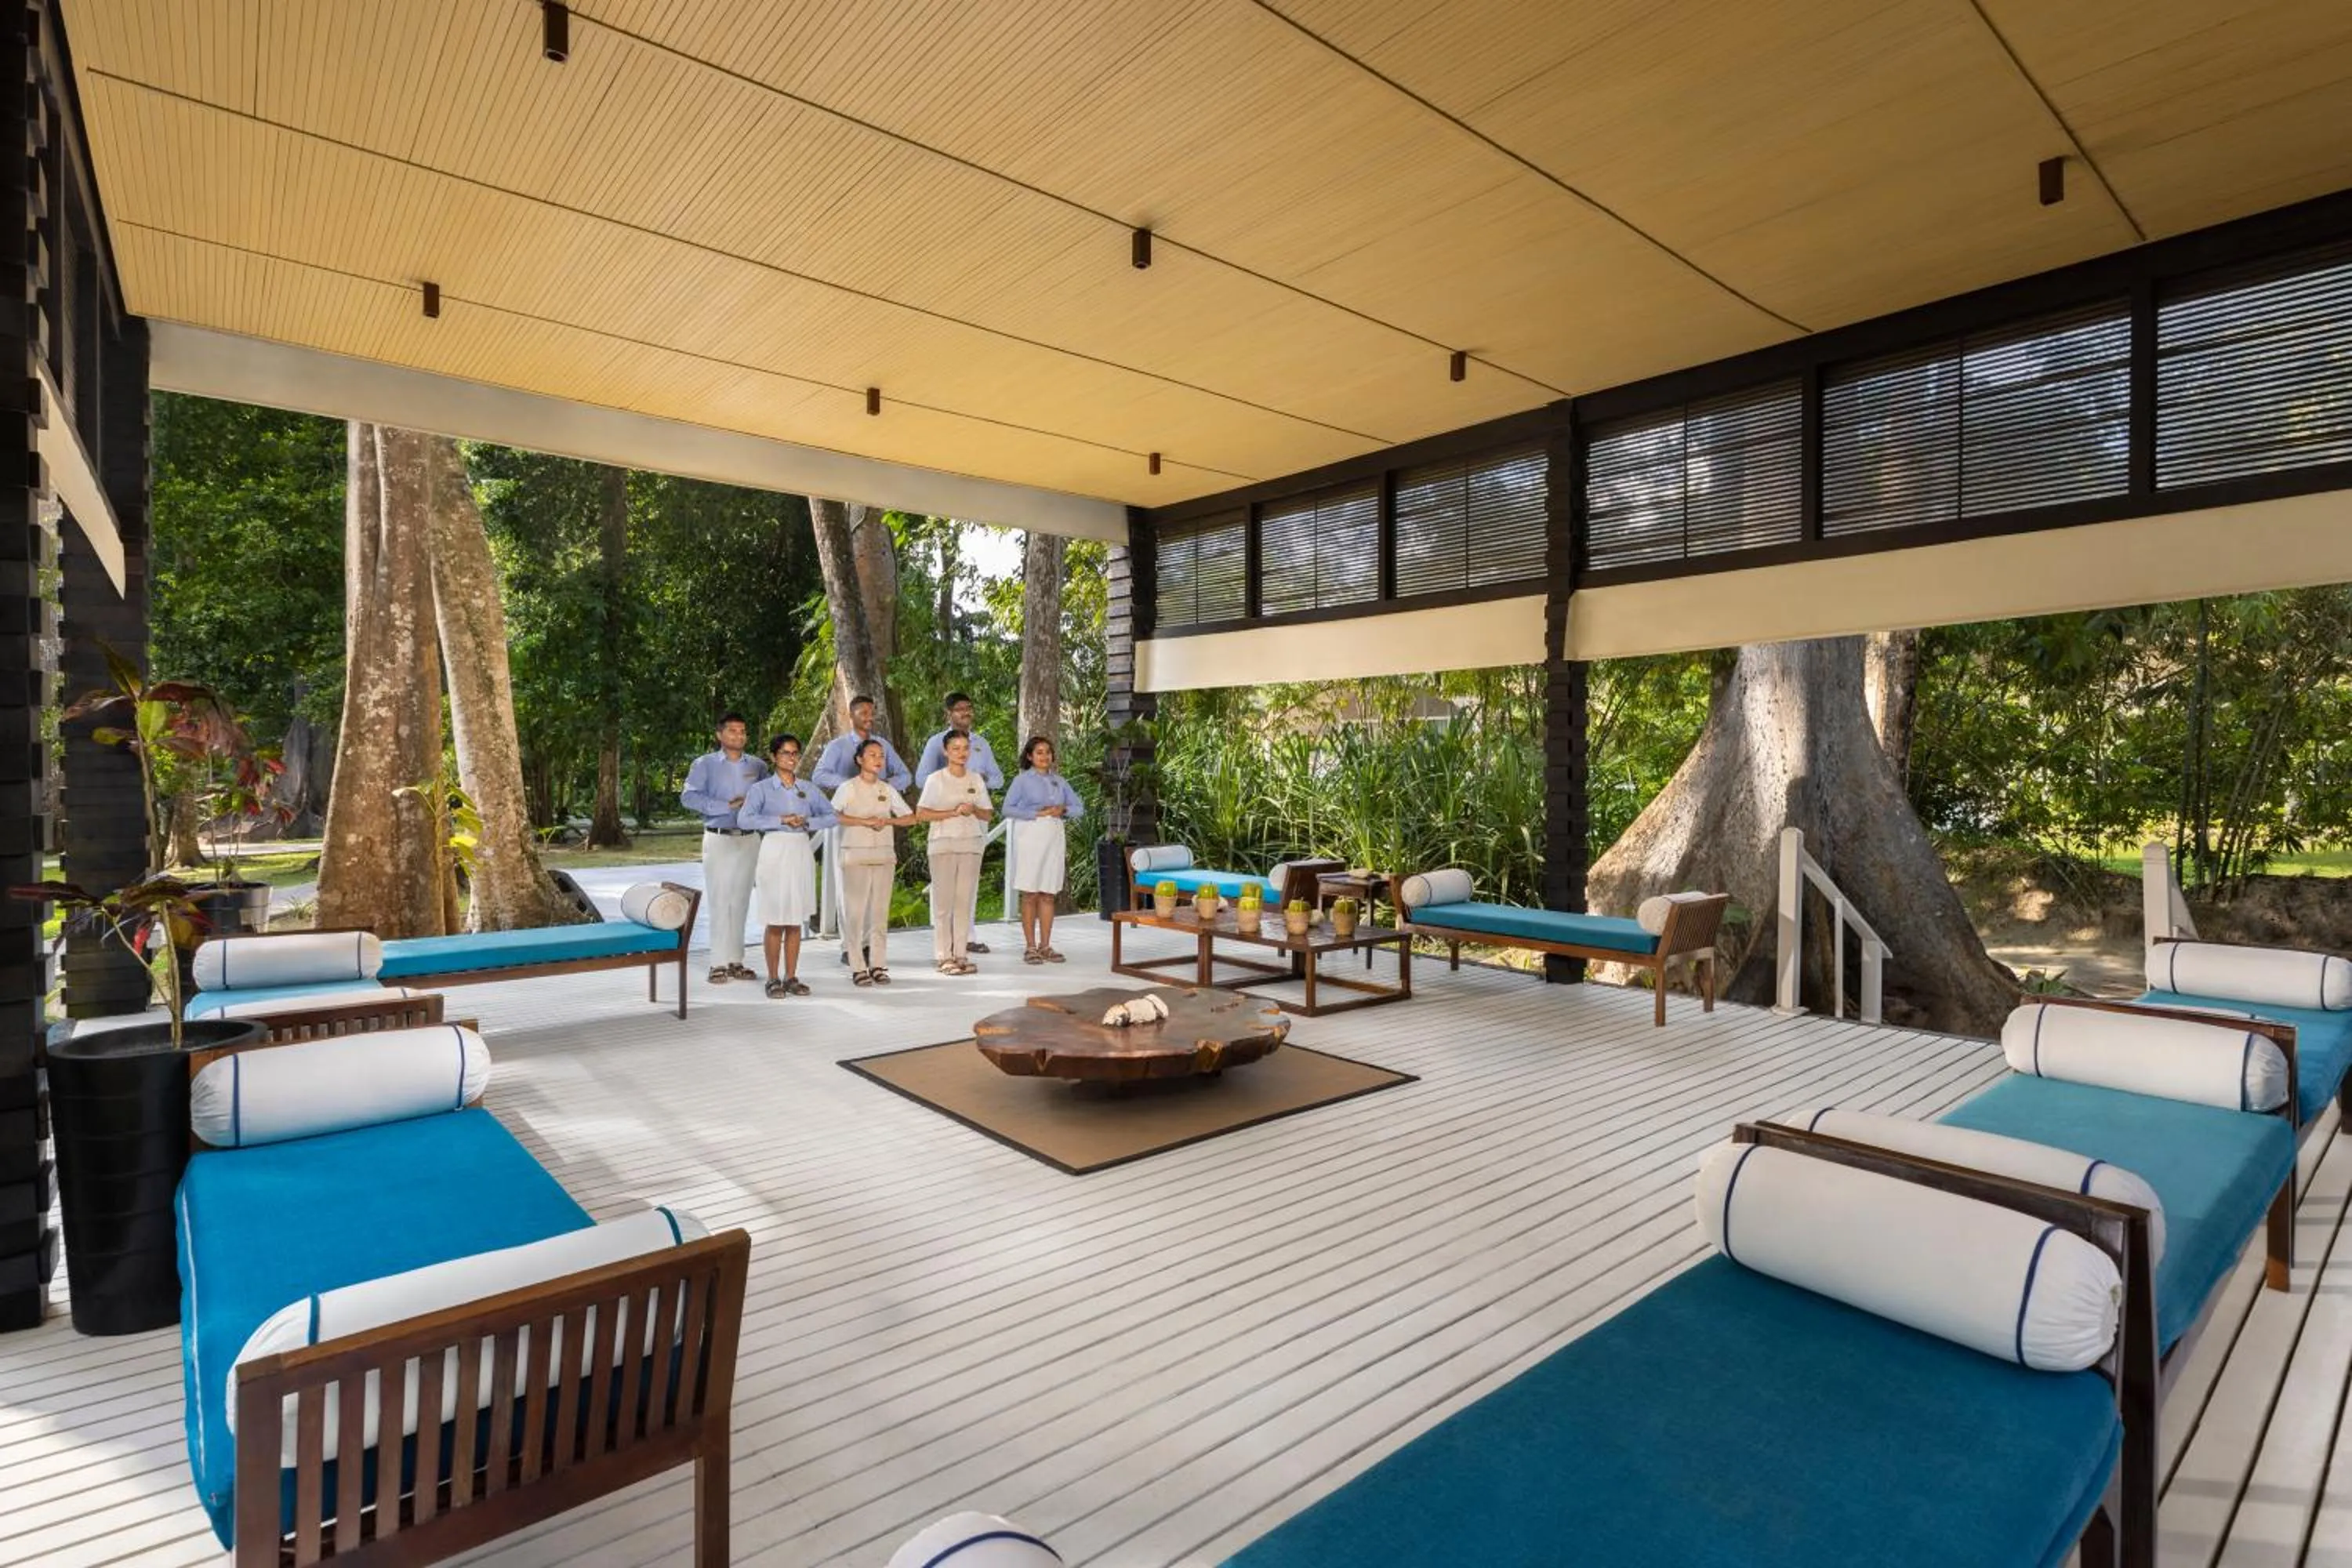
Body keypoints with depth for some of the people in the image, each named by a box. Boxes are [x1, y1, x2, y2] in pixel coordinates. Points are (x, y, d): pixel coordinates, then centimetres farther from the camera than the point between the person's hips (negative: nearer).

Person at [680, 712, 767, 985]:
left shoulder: (758, 766, 11)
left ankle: (735, 960, 12)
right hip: (719, 838, -3)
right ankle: (719, 964, 0)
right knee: (720, 901, -4)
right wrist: (727, 806, -15)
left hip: (749, 839, 3)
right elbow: (688, 797, -9)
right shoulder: (704, 764, 2)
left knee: (740, 901, 6)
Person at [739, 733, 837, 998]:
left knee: (796, 920, 6)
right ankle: (773, 979, 7)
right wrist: (781, 820, -15)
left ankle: (791, 977, 13)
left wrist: (807, 822, -7)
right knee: (775, 921, -2)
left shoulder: (808, 790, 11)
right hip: (775, 851, -3)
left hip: (801, 853, 4)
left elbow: (832, 816, 8)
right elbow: (745, 819, -13)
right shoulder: (761, 788, 1)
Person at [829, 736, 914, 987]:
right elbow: (833, 815, -11)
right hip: (856, 856, -4)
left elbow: (910, 816, 10)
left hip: (884, 855, 4)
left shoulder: (887, 789, 12)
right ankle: (858, 968, 1)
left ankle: (878, 965, 10)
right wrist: (864, 821, -15)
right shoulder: (848, 788, 0)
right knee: (855, 911, -4)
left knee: (880, 911, 4)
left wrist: (886, 820, -6)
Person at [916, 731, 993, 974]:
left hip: (971, 844, 4)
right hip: (943, 844, -4)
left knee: (965, 900, 4)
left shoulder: (976, 779, 10)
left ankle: (960, 954, 10)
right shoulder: (936, 779, -1)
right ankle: (944, 957, 1)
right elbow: (921, 814, -7)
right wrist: (953, 812, -14)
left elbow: (988, 814, 11)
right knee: (944, 901, -3)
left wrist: (973, 810, -10)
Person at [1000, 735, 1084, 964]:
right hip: (1030, 838, -4)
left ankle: (1045, 946, 11)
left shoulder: (1060, 781, 15)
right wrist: (1036, 813, -13)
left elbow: (1079, 808, 14)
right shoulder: (1022, 780, 3)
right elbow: (1008, 809, -6)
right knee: (1030, 895, -2)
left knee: (1048, 895, 5)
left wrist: (1062, 810, -6)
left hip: (1054, 839, 4)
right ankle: (1030, 947, 4)